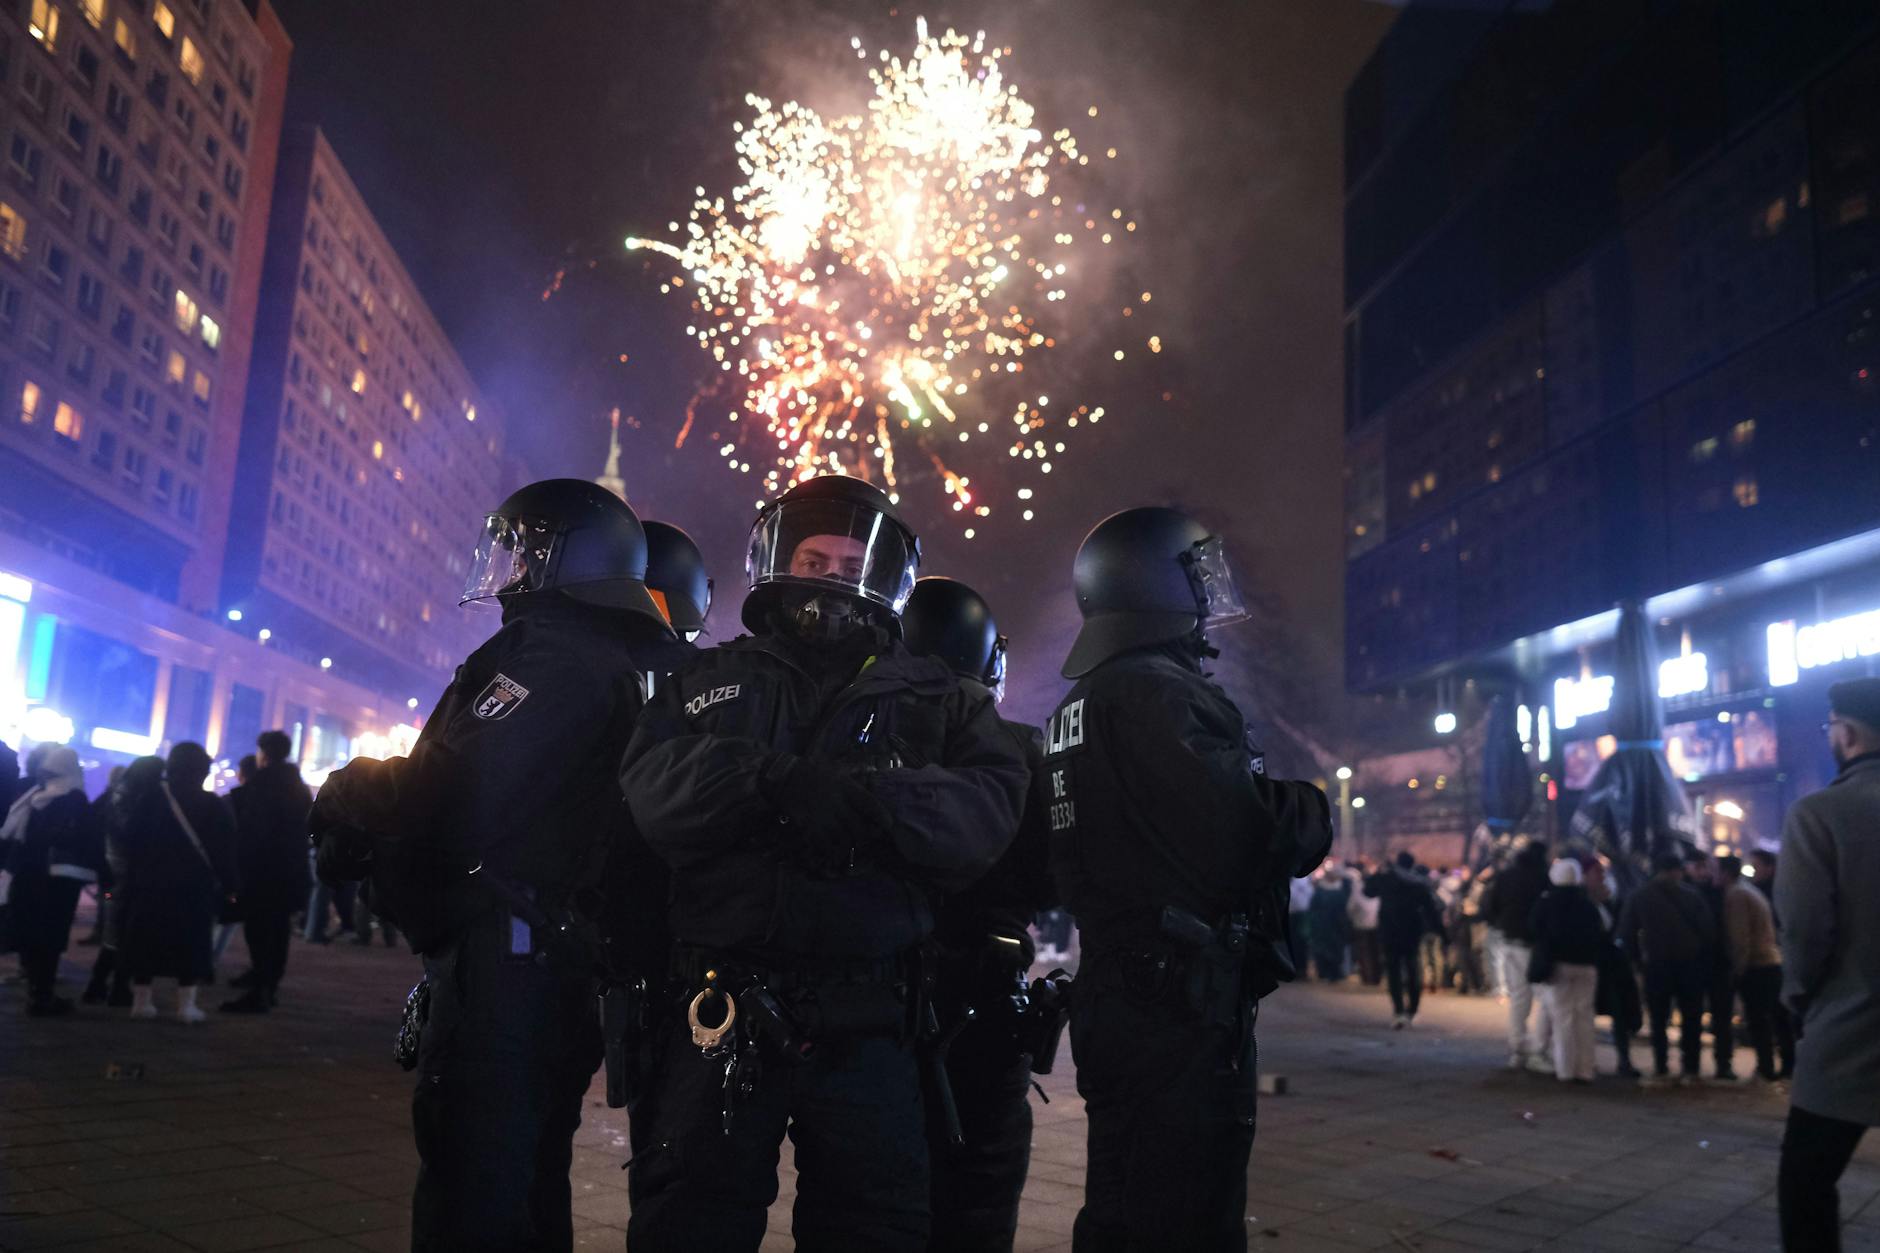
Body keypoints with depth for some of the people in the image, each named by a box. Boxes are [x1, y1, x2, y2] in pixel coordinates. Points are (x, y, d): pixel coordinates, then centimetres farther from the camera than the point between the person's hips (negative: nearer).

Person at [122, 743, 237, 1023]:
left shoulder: (152, 799, 3)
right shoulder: (214, 805, -2)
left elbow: (132, 839, 3)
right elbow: (225, 851, -4)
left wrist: (137, 872, 10)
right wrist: (228, 885, 0)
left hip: (152, 883, 2)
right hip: (195, 887, -2)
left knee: (147, 940, 9)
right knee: (191, 943, 1)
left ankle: (142, 1000, 11)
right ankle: (186, 1004, -2)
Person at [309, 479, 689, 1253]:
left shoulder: (556, 657, -12)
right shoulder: (630, 668, 17)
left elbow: (453, 798, -22)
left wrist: (348, 798, -3)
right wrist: (378, 806, 19)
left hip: (502, 965, -10)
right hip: (564, 973, 10)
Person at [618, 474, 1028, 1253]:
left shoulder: (933, 698, 11)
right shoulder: (711, 683, 12)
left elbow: (986, 809, -7)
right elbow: (654, 795, -5)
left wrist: (870, 795, -23)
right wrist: (769, 780, -23)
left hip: (863, 1021, 0)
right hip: (723, 1010, 0)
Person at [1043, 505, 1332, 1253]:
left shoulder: (1075, 708, 16)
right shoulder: (1161, 692, -15)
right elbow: (1247, 829, -23)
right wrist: (1313, 812, -2)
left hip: (1113, 994, 10)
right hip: (1183, 1004, -10)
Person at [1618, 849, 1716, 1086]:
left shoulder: (1638, 897, 1)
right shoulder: (1691, 895, -2)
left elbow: (1627, 933, 0)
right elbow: (1708, 930, -4)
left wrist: (1639, 957, 12)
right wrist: (1703, 955, 10)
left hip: (1657, 966, 0)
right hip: (1690, 965, 0)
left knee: (1659, 1020, 8)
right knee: (1691, 1019, 9)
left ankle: (1661, 1069, 4)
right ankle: (1690, 1069, 7)